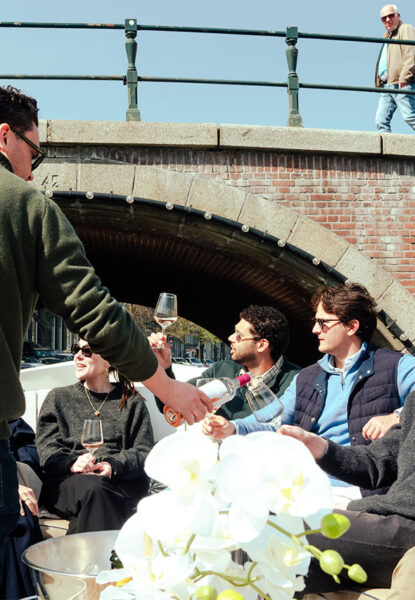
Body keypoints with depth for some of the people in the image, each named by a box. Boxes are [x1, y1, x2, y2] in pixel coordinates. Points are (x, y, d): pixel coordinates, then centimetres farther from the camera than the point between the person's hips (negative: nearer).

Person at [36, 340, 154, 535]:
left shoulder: (132, 402, 19)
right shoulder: (58, 398, 22)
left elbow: (144, 453, 7)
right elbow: (46, 449, 8)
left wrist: (114, 465, -15)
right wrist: (71, 462, -15)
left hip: (120, 481, 0)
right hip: (67, 480, 0)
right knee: (93, 489, -36)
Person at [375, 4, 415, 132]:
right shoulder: (387, 36, 31)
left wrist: (404, 77, -21)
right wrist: (379, 81, 20)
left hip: (402, 84, -8)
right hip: (386, 85, 8)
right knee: (381, 120, -5)